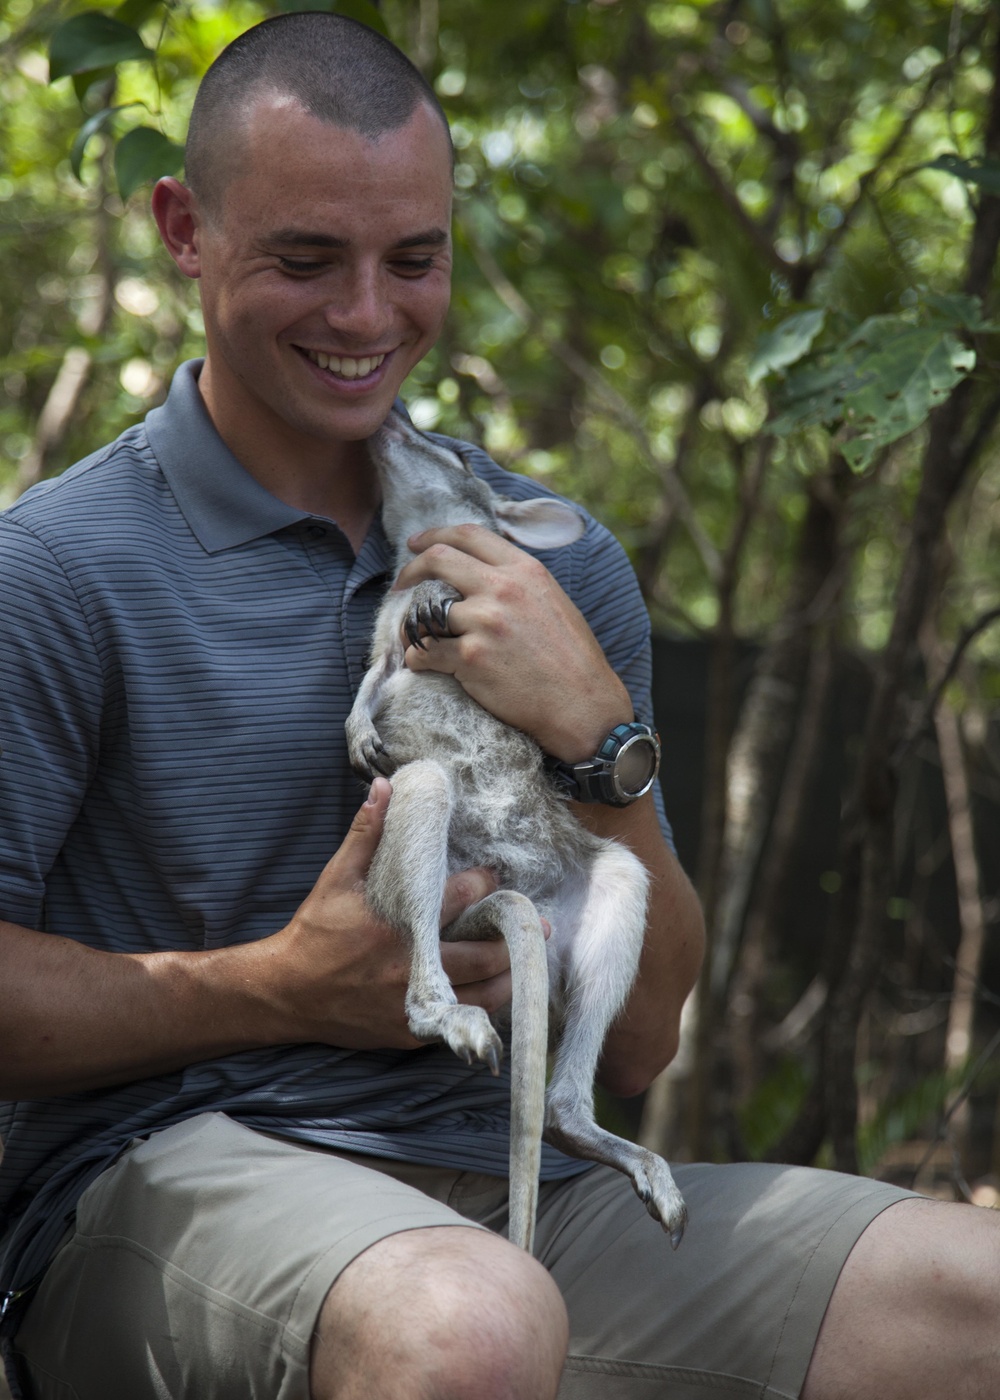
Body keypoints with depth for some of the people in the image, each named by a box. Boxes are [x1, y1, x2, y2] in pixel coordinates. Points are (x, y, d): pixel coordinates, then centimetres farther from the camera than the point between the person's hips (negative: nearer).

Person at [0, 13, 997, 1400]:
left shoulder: (553, 567, 13)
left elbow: (637, 1046, 10)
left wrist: (597, 739, -6)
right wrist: (284, 987, -12)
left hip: (502, 1181, 5)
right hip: (165, 1170, -5)